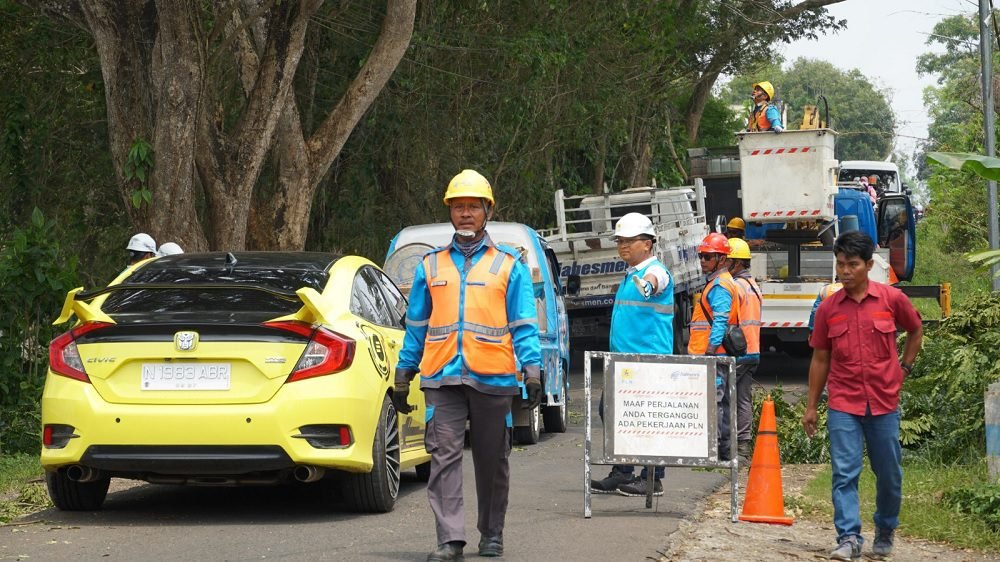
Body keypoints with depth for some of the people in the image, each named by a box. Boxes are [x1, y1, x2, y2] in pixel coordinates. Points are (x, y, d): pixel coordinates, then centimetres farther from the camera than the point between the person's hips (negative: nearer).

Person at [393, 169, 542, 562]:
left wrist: (532, 371, -6)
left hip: (493, 379, -1)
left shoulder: (509, 265, 7)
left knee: (492, 462, 8)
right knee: (444, 456, -11)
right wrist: (403, 376, 13)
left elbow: (524, 325, 4)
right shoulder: (430, 266, 13)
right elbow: (416, 326, 16)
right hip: (443, 380, 1)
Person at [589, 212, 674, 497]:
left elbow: (653, 282, -38)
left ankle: (652, 479, -2)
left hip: (649, 360, -10)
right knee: (609, 410, 10)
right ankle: (621, 474, 17)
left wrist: (647, 284, -61)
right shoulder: (631, 275, 20)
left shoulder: (655, 271, -11)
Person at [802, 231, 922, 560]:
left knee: (889, 475, 9)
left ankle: (885, 532, 30)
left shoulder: (892, 299, -2)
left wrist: (904, 367, 9)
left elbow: (915, 330, 18)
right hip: (843, 405, 0)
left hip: (884, 403, 0)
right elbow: (820, 359, 10)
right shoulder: (828, 308, 2)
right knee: (844, 473, -9)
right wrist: (811, 407, 10)